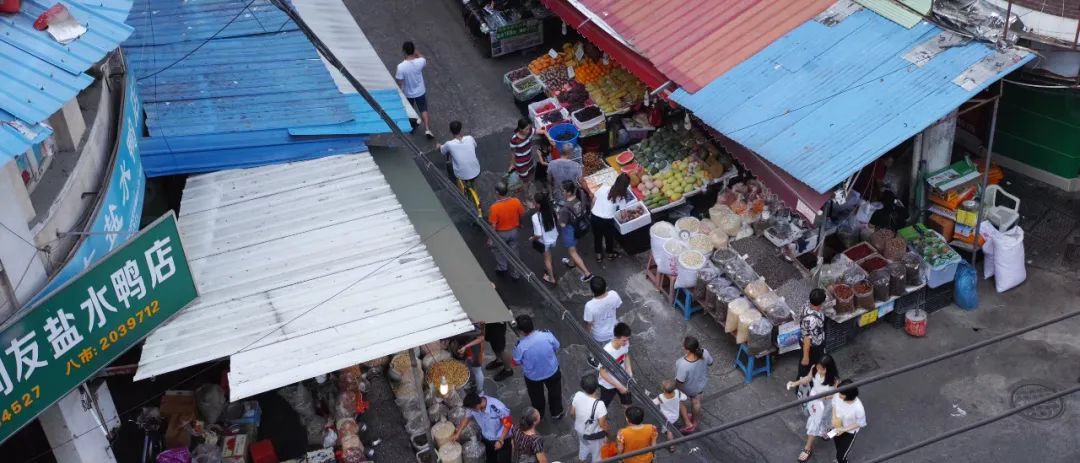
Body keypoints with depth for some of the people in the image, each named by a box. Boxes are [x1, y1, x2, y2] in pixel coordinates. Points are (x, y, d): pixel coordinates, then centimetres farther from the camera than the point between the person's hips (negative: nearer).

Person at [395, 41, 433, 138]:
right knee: (423, 110, 21)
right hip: (420, 92, 1)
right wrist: (416, 51, 2)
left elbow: (400, 83, -21)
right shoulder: (419, 62, -25)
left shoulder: (401, 66, -31)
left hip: (408, 94, -1)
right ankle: (427, 129, 15)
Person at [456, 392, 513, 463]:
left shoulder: (498, 407, -38)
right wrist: (458, 434, 3)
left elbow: (508, 423, -24)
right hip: (486, 438, 4)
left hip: (502, 439, -4)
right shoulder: (472, 406, -22)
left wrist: (500, 440, -21)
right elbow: (467, 418, -1)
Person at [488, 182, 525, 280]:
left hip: (501, 233, -3)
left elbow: (493, 225, -22)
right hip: (513, 231, 3)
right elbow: (521, 216, -3)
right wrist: (519, 224, 18)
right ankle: (515, 274, 34)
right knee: (513, 252, 21)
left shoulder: (494, 207, -30)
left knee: (499, 251, 26)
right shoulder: (516, 202, -20)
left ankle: (502, 268, 47)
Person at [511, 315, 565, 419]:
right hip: (552, 371, 1)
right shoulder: (547, 334, -27)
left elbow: (517, 362, -13)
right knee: (554, 391, 31)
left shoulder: (521, 345, -32)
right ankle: (557, 413, 51)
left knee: (536, 396, 30)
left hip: (533, 376, -1)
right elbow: (556, 348, -8)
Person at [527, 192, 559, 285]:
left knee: (547, 259, 22)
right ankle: (549, 269, 59)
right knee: (548, 255, 35)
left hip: (544, 241, -5)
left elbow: (538, 235, -31)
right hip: (554, 237, 5)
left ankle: (551, 278, 42)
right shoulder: (550, 208, -19)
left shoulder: (536, 217, -37)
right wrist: (534, 207, 0)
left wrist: (532, 238, -9)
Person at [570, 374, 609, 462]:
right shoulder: (599, 404, -38)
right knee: (597, 455, 25)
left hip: (579, 430, 5)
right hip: (594, 435, -5)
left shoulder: (577, 395, -22)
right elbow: (602, 424, -25)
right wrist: (607, 433, -4)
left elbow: (572, 413, -6)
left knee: (583, 447, 36)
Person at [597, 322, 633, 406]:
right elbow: (603, 373, -27)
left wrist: (630, 375, -8)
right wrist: (619, 386, -23)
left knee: (627, 403, 25)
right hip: (608, 384, -5)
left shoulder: (625, 343, -23)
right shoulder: (607, 351, -39)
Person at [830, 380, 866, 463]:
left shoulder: (858, 408, -40)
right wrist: (834, 418, -16)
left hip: (849, 432, -5)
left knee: (840, 456, 11)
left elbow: (861, 424, -21)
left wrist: (844, 430, -23)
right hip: (837, 427, 5)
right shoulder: (838, 395, -28)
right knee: (838, 448, 31)